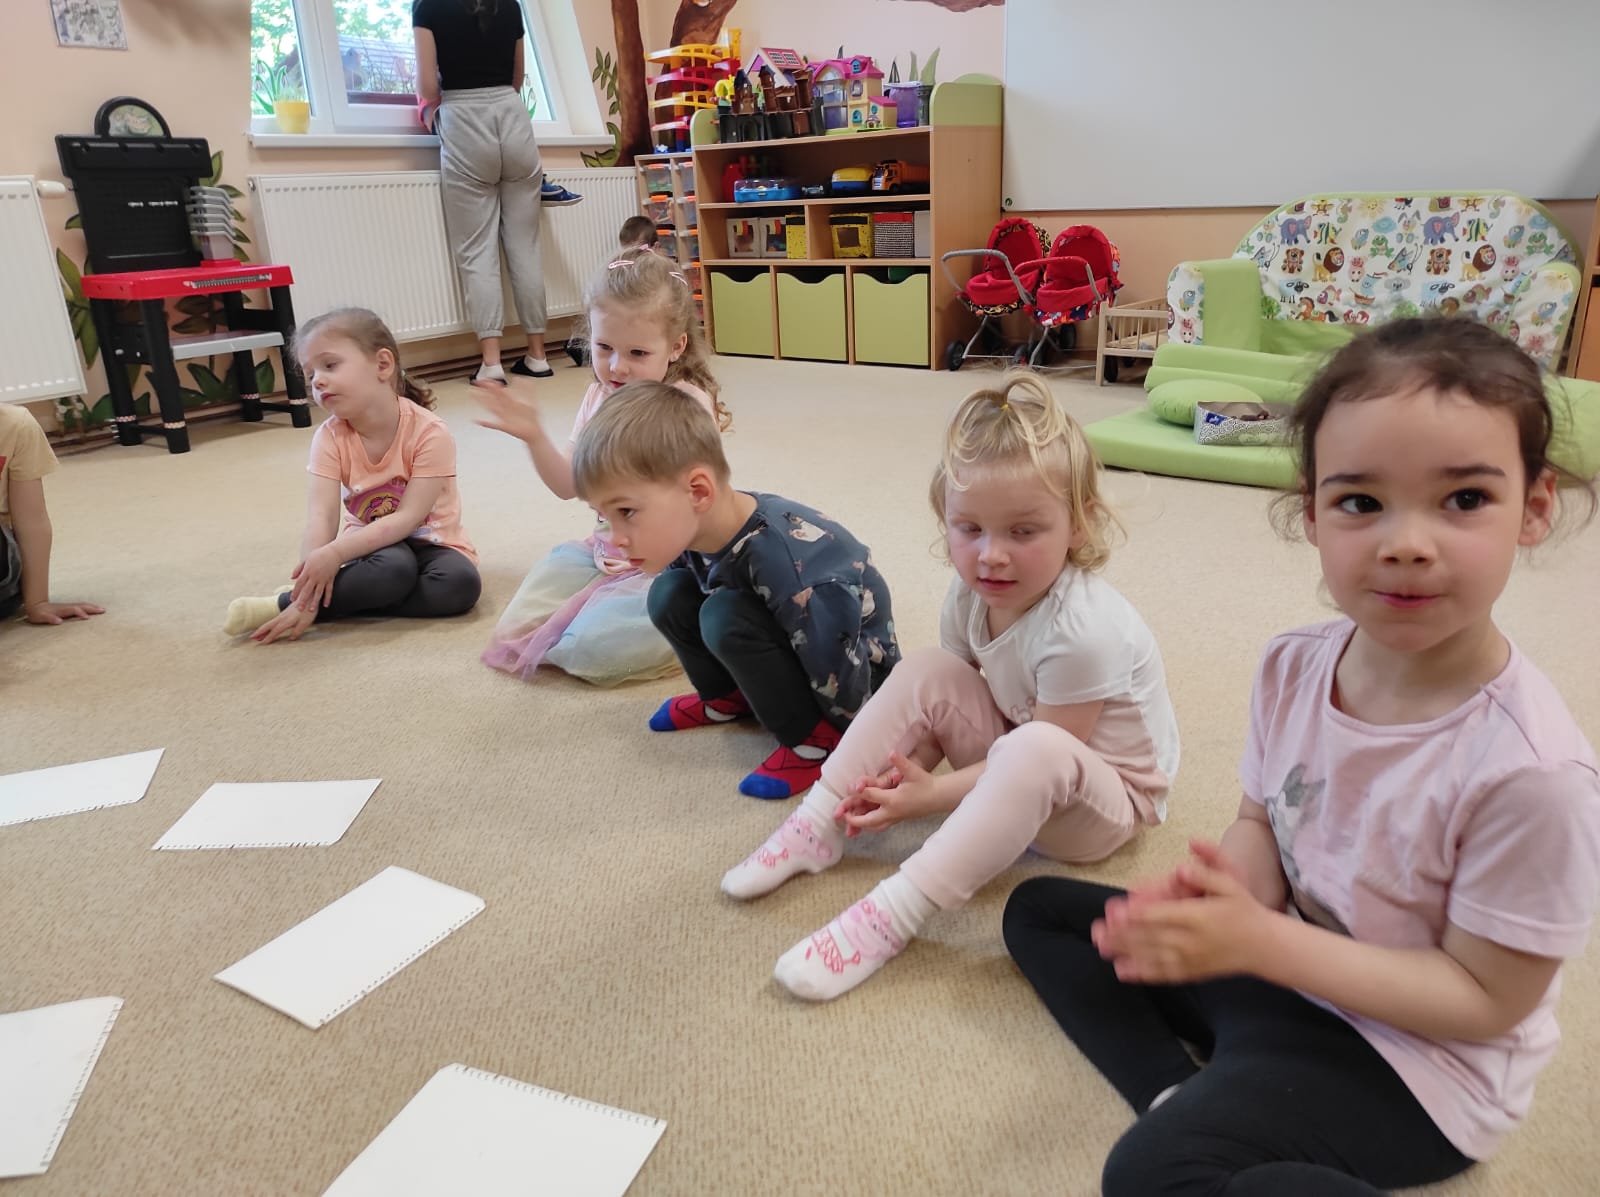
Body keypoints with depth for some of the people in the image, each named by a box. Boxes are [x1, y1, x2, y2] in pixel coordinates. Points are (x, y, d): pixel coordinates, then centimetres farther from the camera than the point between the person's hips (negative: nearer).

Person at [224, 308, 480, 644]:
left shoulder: (430, 432, -20)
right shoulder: (330, 437, -11)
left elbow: (407, 518, -24)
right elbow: (322, 518, -21)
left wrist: (334, 554, -35)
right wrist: (309, 586, -36)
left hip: (429, 543, 0)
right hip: (374, 547, 0)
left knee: (460, 582, -34)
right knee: (391, 568, -36)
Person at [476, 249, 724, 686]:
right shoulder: (599, 398, 4)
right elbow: (569, 485, 9)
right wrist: (534, 436, -7)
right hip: (606, 548, 7)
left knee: (591, 649, -24)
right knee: (513, 631, -1)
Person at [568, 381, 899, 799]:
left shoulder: (782, 564, -40)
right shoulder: (692, 528, -16)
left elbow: (843, 691, -30)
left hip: (855, 676, -7)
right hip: (781, 647, 7)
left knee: (726, 617, -29)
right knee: (669, 594, -7)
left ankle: (814, 739, -15)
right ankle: (728, 698, 12)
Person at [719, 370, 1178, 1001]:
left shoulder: (1083, 631, -32)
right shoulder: (971, 593, -11)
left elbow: (1047, 752, -25)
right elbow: (951, 695, -1)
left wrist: (933, 795, -24)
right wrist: (901, 769, -19)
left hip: (1107, 799, -7)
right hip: (1009, 770, 7)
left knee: (1032, 752, -40)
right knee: (924, 673, -13)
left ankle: (892, 915, -38)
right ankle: (815, 828, -11)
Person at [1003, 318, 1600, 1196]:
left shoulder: (1529, 768, -29)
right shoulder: (1294, 667, -11)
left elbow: (1487, 1000, -19)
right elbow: (1263, 827, 2)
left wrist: (1259, 941, -28)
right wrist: (1221, 890, -22)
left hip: (1413, 1052, -6)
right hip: (1276, 960, 7)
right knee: (1039, 910, 10)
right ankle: (1179, 1098, -5)